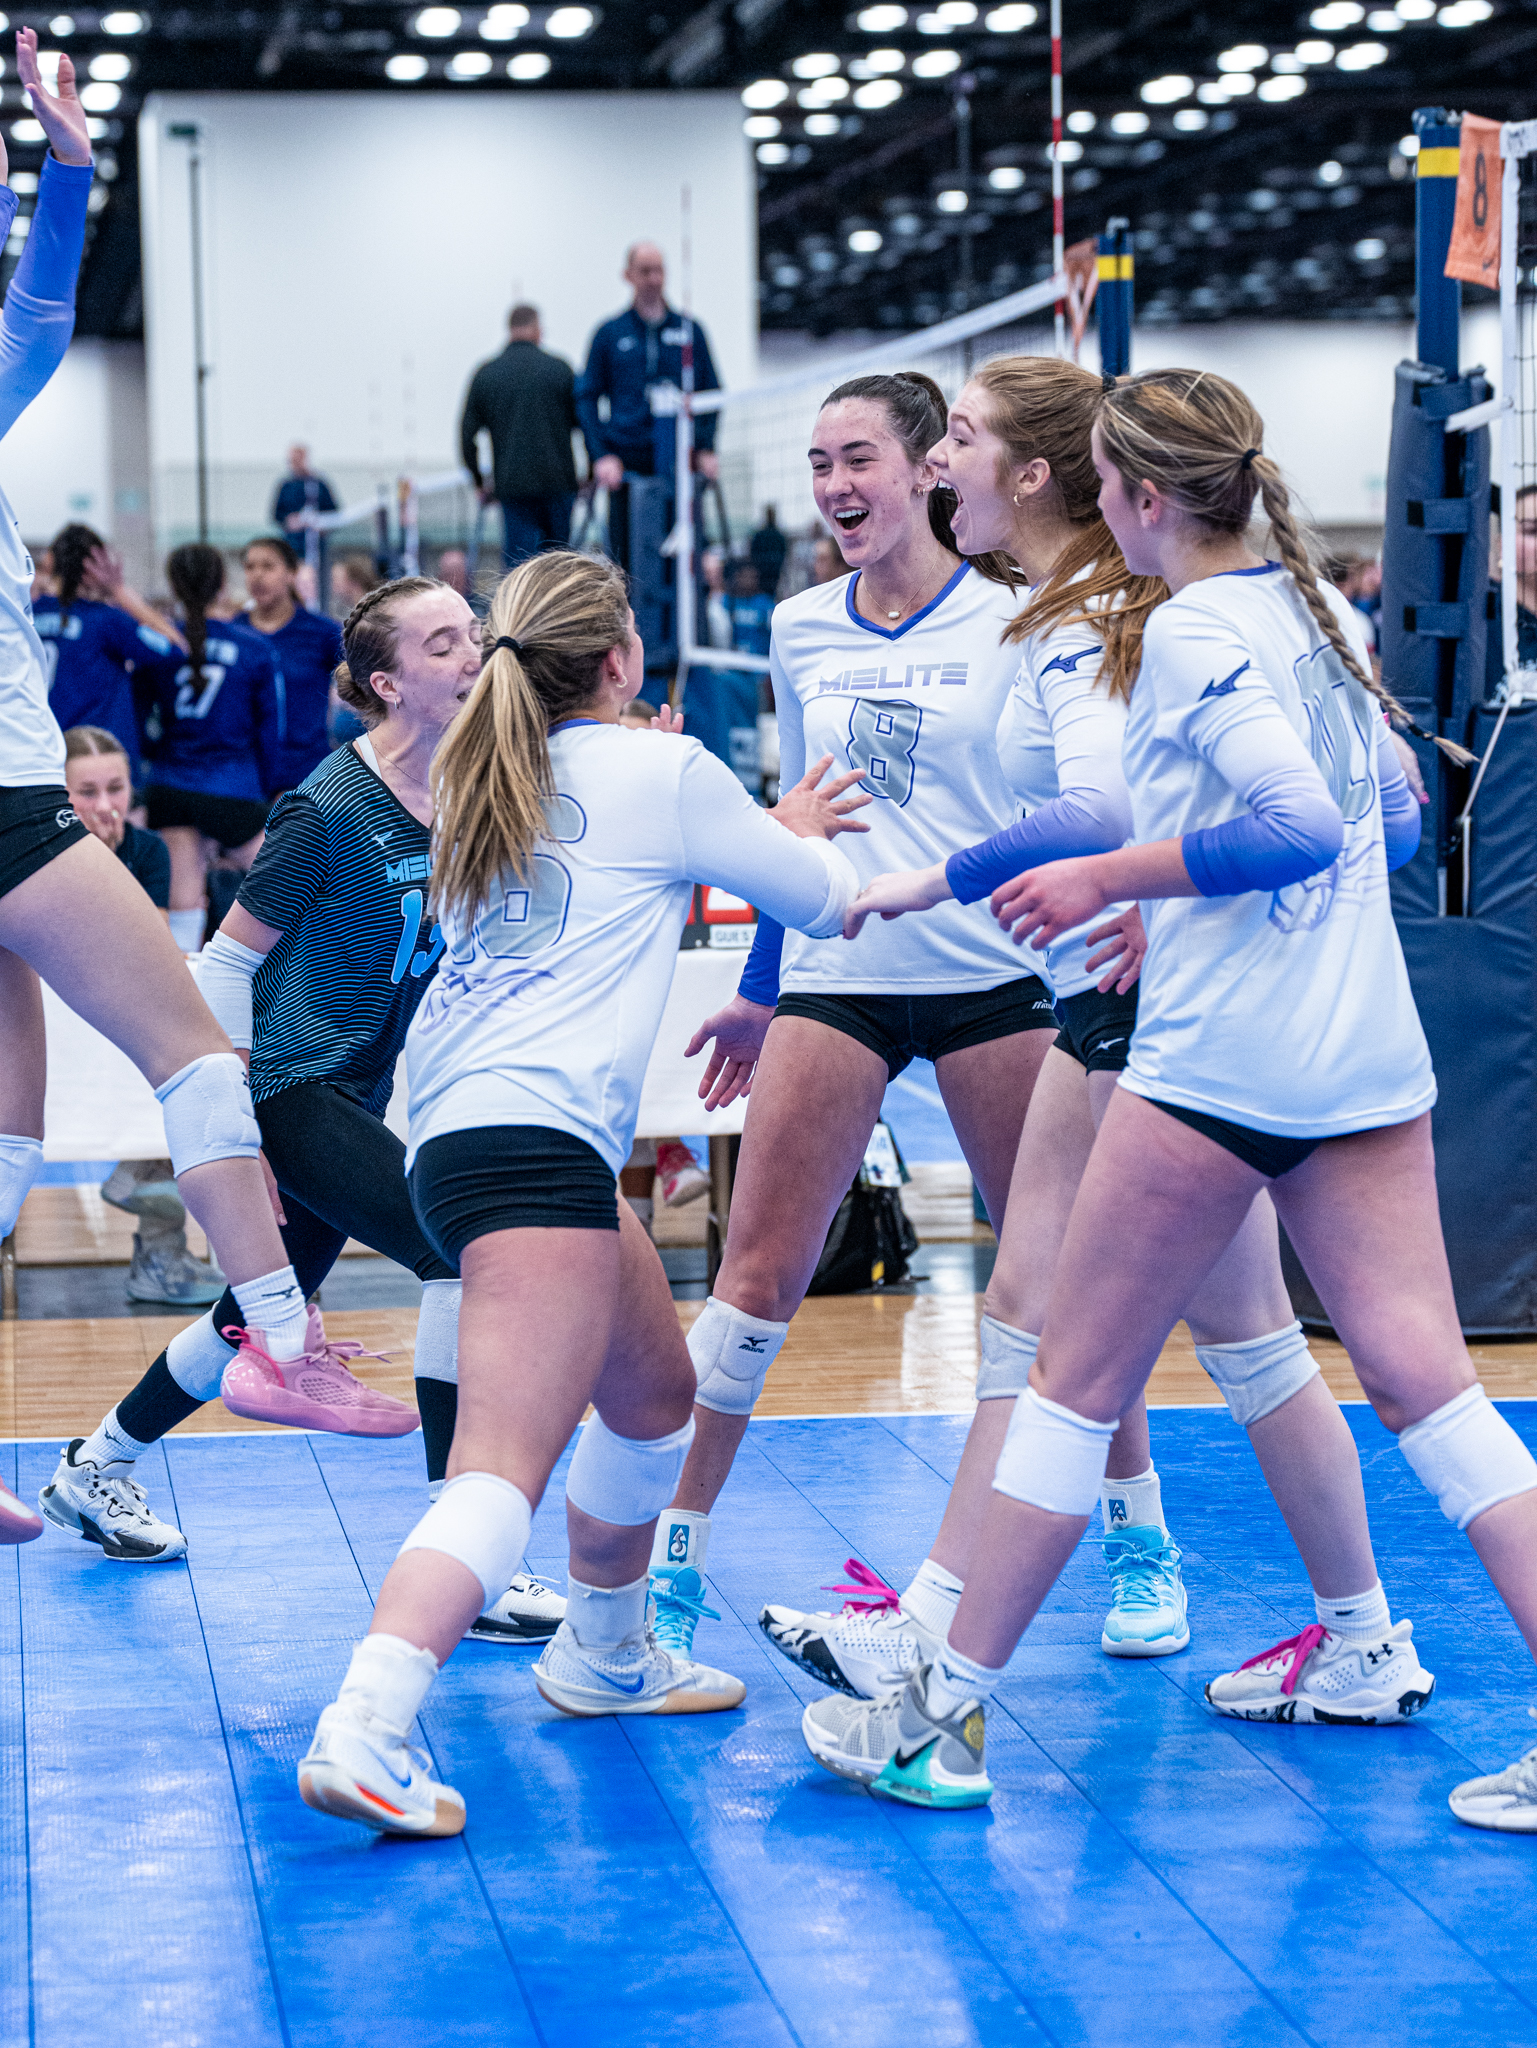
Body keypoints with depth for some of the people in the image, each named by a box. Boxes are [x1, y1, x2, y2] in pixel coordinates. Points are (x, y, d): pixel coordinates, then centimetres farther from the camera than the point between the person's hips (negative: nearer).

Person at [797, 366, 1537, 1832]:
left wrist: (1108, 876, -13)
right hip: (1369, 1061, 7)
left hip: (1217, 1062, -7)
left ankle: (945, 1716, 11)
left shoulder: (1194, 627, -10)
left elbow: (1302, 824, -22)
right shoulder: (1315, 606, 13)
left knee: (1074, 1382, 3)